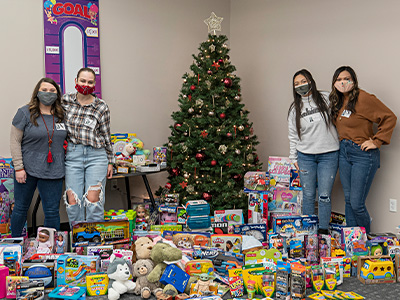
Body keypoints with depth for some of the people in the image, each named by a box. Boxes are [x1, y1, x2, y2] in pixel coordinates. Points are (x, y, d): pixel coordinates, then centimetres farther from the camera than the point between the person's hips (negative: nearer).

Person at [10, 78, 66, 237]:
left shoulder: (61, 115, 8)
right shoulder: (25, 113, -4)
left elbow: (65, 140, 20)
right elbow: (14, 142, -5)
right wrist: (18, 167, -11)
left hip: (53, 172, 3)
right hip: (27, 170, -2)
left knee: (52, 212, 4)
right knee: (21, 209, 11)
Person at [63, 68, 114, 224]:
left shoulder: (101, 107, 0)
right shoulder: (66, 100, 5)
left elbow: (106, 135, 7)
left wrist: (110, 161, 9)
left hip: (96, 155, -1)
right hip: (72, 155, 2)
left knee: (93, 199, -6)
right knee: (73, 201, 0)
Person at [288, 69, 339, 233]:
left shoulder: (326, 99, -1)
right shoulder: (295, 108, 5)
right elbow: (293, 135, 10)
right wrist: (294, 158, 8)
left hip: (329, 155, -2)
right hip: (305, 156, 2)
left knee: (324, 196, -1)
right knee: (308, 195, 6)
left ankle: (323, 231, 12)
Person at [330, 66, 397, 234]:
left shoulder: (364, 98, -14)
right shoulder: (337, 101, 9)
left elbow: (389, 118, -14)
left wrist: (377, 142, -14)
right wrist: (343, 141, 12)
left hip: (363, 155, -7)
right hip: (344, 152, 7)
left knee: (357, 204, -5)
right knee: (348, 200, 13)